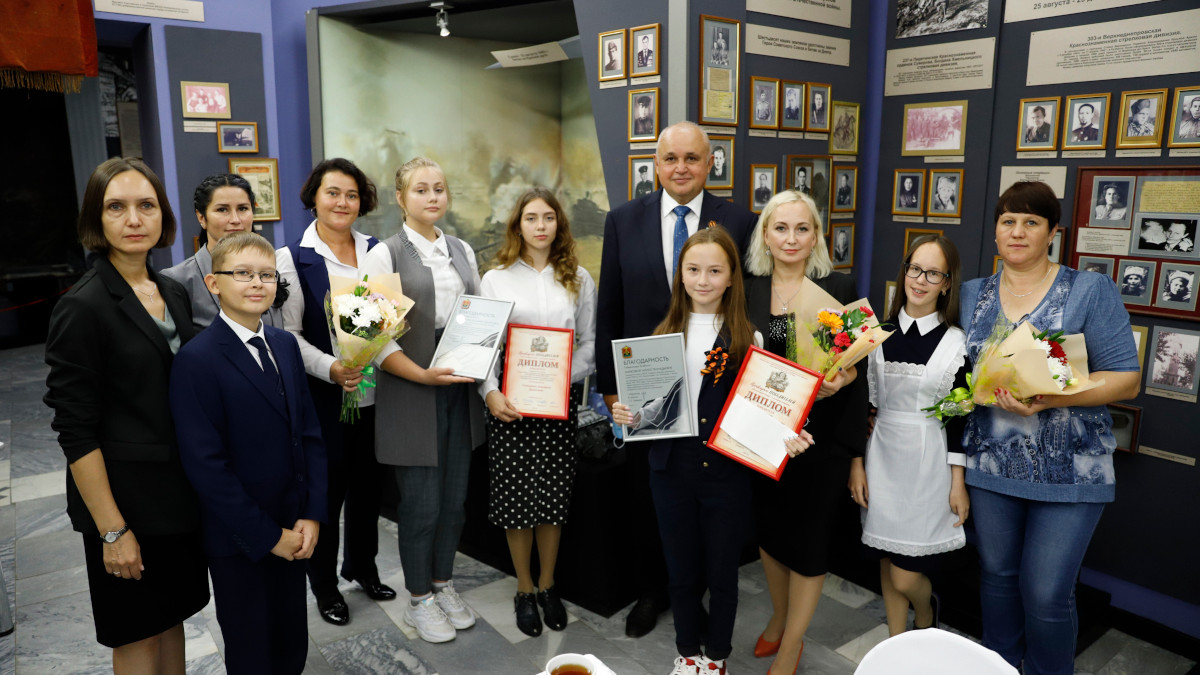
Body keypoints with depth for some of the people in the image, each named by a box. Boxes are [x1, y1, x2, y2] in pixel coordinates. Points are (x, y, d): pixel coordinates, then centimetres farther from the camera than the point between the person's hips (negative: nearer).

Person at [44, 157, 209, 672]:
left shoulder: (173, 293, 5)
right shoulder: (83, 308, -16)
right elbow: (76, 431, -16)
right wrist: (111, 531, -16)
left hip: (180, 491, 6)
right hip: (125, 498, -6)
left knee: (172, 617, 21)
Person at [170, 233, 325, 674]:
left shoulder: (286, 344, 4)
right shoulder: (197, 360, -16)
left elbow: (309, 432, 4)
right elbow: (205, 466, -18)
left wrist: (313, 515, -5)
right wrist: (268, 536, -15)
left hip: (293, 530, 5)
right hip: (239, 539, -5)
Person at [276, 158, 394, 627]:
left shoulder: (376, 250, 6)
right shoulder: (294, 258, -5)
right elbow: (288, 334, -7)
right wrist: (331, 369, -22)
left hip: (373, 391, 4)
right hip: (323, 396, -4)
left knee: (368, 483, 15)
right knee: (327, 488, 7)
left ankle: (361, 565, 37)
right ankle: (324, 584, 27)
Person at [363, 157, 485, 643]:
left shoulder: (462, 250, 11)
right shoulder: (385, 254, -6)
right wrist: (423, 375, -21)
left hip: (461, 391, 5)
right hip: (412, 396, -5)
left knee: (455, 498, 13)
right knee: (421, 503, 4)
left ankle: (443, 585, 34)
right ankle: (419, 600, 25)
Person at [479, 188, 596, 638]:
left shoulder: (578, 279, 7)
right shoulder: (495, 279, 3)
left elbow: (589, 343, 5)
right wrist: (491, 392, -15)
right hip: (509, 403, -1)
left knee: (553, 496, 8)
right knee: (515, 497, 5)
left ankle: (547, 585, 27)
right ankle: (525, 590, 23)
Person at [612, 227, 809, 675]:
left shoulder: (746, 338, -5)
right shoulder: (665, 333, 3)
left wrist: (786, 440, -22)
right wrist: (627, 415, -11)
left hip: (727, 473, -2)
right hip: (672, 469, 2)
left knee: (722, 572, 13)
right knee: (682, 571, 16)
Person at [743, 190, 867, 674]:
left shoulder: (840, 289, -5)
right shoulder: (747, 290, 1)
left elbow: (857, 366, -1)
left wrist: (841, 379, -22)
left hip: (821, 437, -2)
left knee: (809, 542, 9)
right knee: (769, 530, 18)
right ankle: (780, 617, 44)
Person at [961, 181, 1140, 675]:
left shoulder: (1090, 291, -4)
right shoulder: (972, 295, 7)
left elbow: (1125, 379, -9)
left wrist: (1048, 398, -23)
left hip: (1068, 471, -3)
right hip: (991, 464, 4)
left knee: (1046, 592, 0)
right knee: (997, 575, 16)